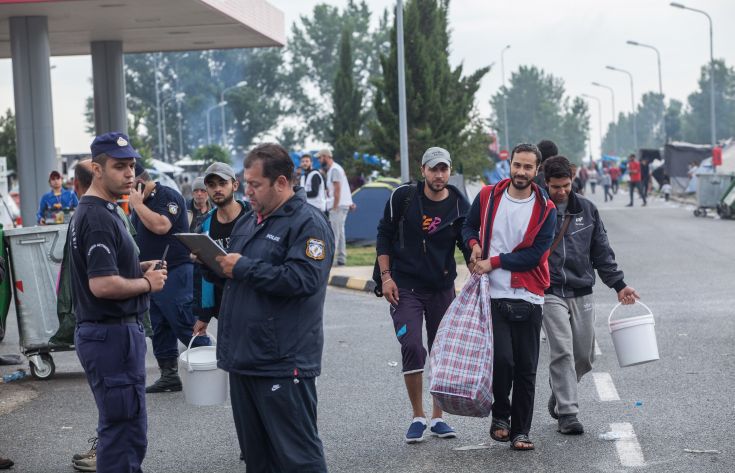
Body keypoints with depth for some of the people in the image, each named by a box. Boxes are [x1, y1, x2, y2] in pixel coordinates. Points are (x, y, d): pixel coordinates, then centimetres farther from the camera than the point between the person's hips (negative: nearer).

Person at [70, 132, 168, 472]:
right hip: (113, 333, -11)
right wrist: (147, 283, -13)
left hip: (101, 331, 11)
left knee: (124, 426, 18)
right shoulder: (99, 218, -19)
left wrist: (139, 268, 10)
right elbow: (102, 285, -28)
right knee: (125, 430, -6)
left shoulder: (89, 212, 14)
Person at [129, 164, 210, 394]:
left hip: (175, 273, -9)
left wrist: (138, 205, -17)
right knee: (160, 328, 9)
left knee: (185, 326, -12)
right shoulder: (140, 203, 16)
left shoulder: (169, 196, -10)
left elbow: (161, 226, -26)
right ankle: (169, 375, 13)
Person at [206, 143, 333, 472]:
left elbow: (303, 279, -24)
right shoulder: (248, 222, 17)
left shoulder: (308, 223, -9)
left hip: (283, 364, -9)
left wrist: (243, 268, -18)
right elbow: (228, 272, 26)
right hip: (244, 358, 9)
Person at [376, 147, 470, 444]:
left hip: (442, 288, 3)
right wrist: (386, 277, -4)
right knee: (412, 347, -15)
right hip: (405, 287, -2)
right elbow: (384, 235, 2)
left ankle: (437, 417, 19)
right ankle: (417, 417, -2)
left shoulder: (459, 205, -3)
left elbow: (468, 244, 4)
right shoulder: (403, 197, -7)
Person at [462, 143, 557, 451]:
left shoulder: (545, 210, 0)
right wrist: (474, 244, -3)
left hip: (528, 299, 1)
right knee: (502, 359, -14)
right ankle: (500, 415, 11)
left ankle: (520, 431, 15)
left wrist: (494, 262, -13)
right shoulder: (488, 197, 4)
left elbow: (534, 255, -7)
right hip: (493, 296, -1)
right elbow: (469, 226, 19)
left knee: (526, 369, 4)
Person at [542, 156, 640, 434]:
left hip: (582, 293, 4)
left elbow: (602, 251, 14)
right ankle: (567, 412, -8)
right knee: (562, 353, -12)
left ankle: (559, 396, 31)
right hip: (550, 293, -4)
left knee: (584, 357, 7)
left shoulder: (587, 210, 8)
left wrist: (618, 285, 10)